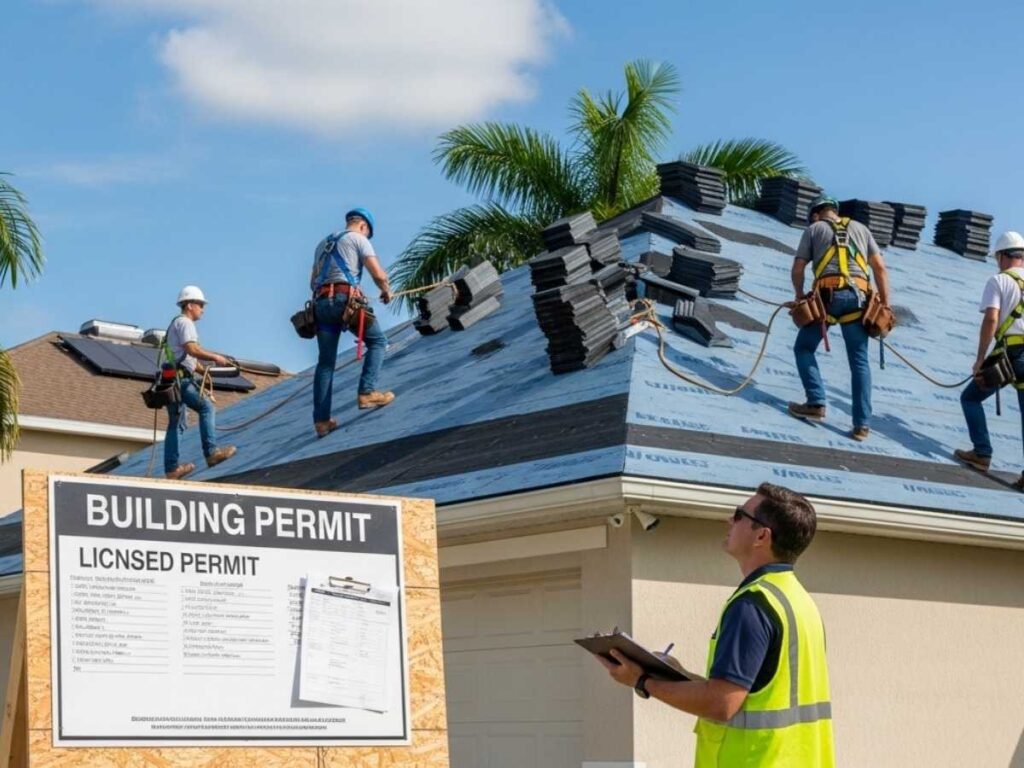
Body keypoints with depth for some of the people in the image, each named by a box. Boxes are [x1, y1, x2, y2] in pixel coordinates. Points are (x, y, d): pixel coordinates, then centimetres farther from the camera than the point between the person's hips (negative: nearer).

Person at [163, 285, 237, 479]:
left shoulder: (175, 324, 29)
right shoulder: (185, 322, -3)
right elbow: (192, 349, -19)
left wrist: (203, 370, 19)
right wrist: (215, 357, -11)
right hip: (180, 378, -10)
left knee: (175, 423, 9)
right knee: (206, 407, -17)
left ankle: (171, 469, 9)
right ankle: (211, 452, -27)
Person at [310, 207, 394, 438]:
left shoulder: (324, 243, 27)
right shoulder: (358, 239, 7)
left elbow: (313, 282, 28)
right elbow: (378, 273, -4)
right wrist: (386, 290, 14)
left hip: (322, 302, 6)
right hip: (346, 299, -6)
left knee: (325, 362, 7)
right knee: (377, 341, 12)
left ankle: (321, 420, 2)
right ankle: (367, 392, -4)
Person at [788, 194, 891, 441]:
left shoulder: (814, 229, 17)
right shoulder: (860, 228, 24)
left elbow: (797, 269, 11)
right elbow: (880, 267, 15)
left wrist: (800, 295, 29)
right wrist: (885, 305, 16)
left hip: (828, 294, -2)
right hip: (857, 296, 3)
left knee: (804, 348, 15)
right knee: (859, 361, 5)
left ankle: (816, 404, 3)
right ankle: (862, 424, -1)